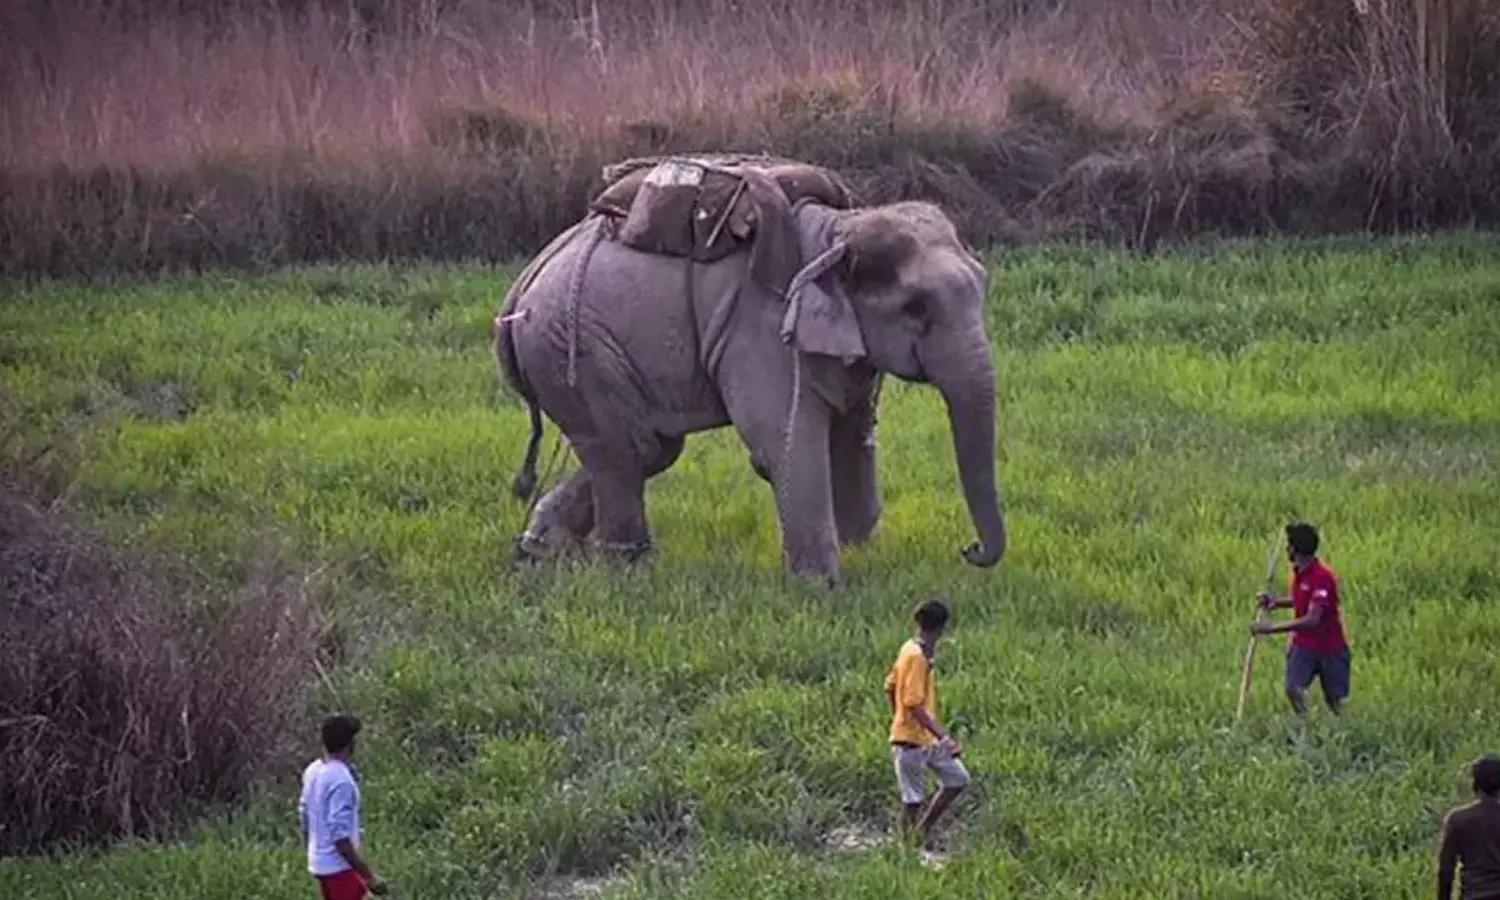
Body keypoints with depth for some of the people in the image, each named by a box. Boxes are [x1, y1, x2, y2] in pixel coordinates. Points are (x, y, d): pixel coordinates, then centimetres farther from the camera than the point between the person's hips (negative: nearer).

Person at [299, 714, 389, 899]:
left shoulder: (313, 771, 4)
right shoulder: (341, 780, -23)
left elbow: (305, 819, 14)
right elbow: (340, 837, -26)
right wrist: (369, 876, -24)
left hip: (320, 862, 9)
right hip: (339, 866, -9)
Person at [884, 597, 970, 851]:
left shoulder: (911, 649, 6)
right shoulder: (918, 657, -22)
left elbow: (890, 685, 17)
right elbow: (914, 704, -26)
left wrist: (898, 719, 28)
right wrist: (943, 737, -29)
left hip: (927, 738, 10)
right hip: (913, 740, -10)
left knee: (958, 779, 12)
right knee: (912, 799, 0)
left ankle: (923, 828, 19)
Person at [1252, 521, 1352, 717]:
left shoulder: (1321, 577, -26)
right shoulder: (1299, 572, 1)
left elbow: (1312, 620, -31)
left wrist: (1273, 628, -29)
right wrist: (1278, 602, 3)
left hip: (1330, 649, -6)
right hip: (1304, 644, 7)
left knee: (1334, 700, 5)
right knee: (1293, 689, -14)